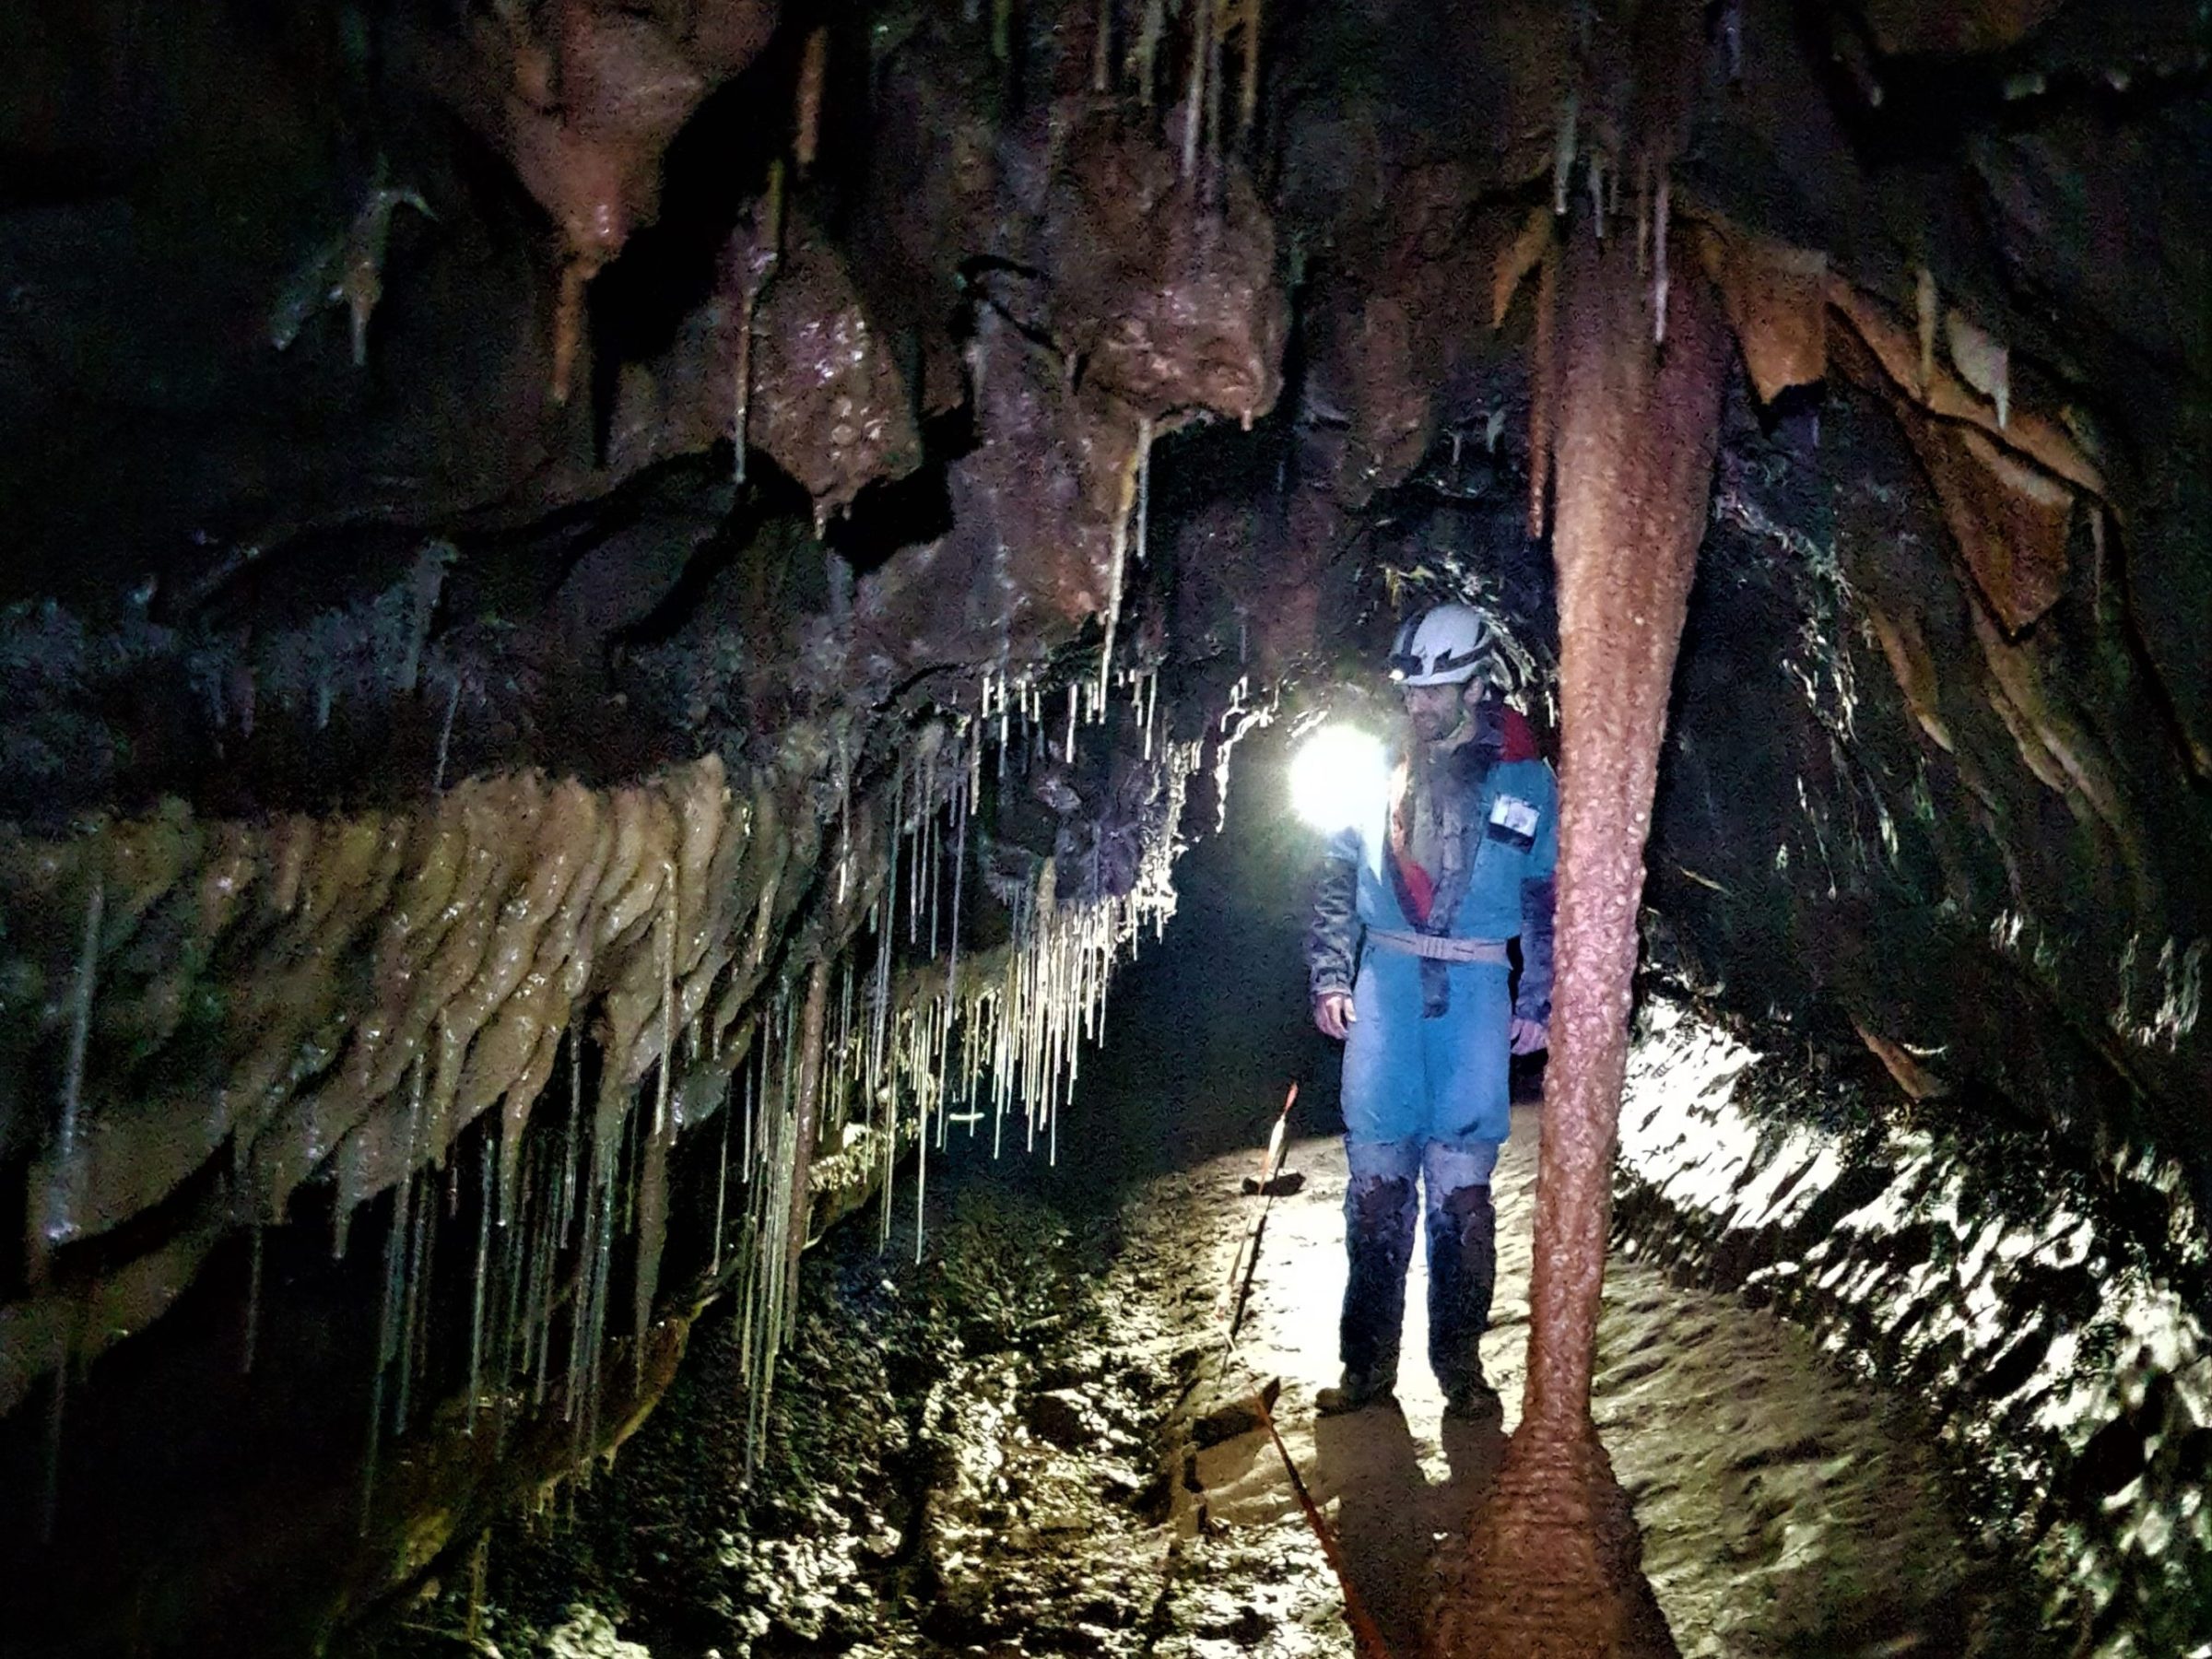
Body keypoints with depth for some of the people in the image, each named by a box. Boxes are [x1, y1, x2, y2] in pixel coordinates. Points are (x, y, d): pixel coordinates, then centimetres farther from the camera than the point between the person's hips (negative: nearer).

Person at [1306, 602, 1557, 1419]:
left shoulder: (1525, 779, 3)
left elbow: (1551, 896, 6)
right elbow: (1336, 883, 11)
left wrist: (1539, 1001, 1)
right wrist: (1330, 980, 4)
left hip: (1476, 990, -2)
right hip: (1386, 982, 2)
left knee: (1461, 1184, -1)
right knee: (1376, 1179, 2)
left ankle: (1460, 1362, 10)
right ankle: (1368, 1364, 9)